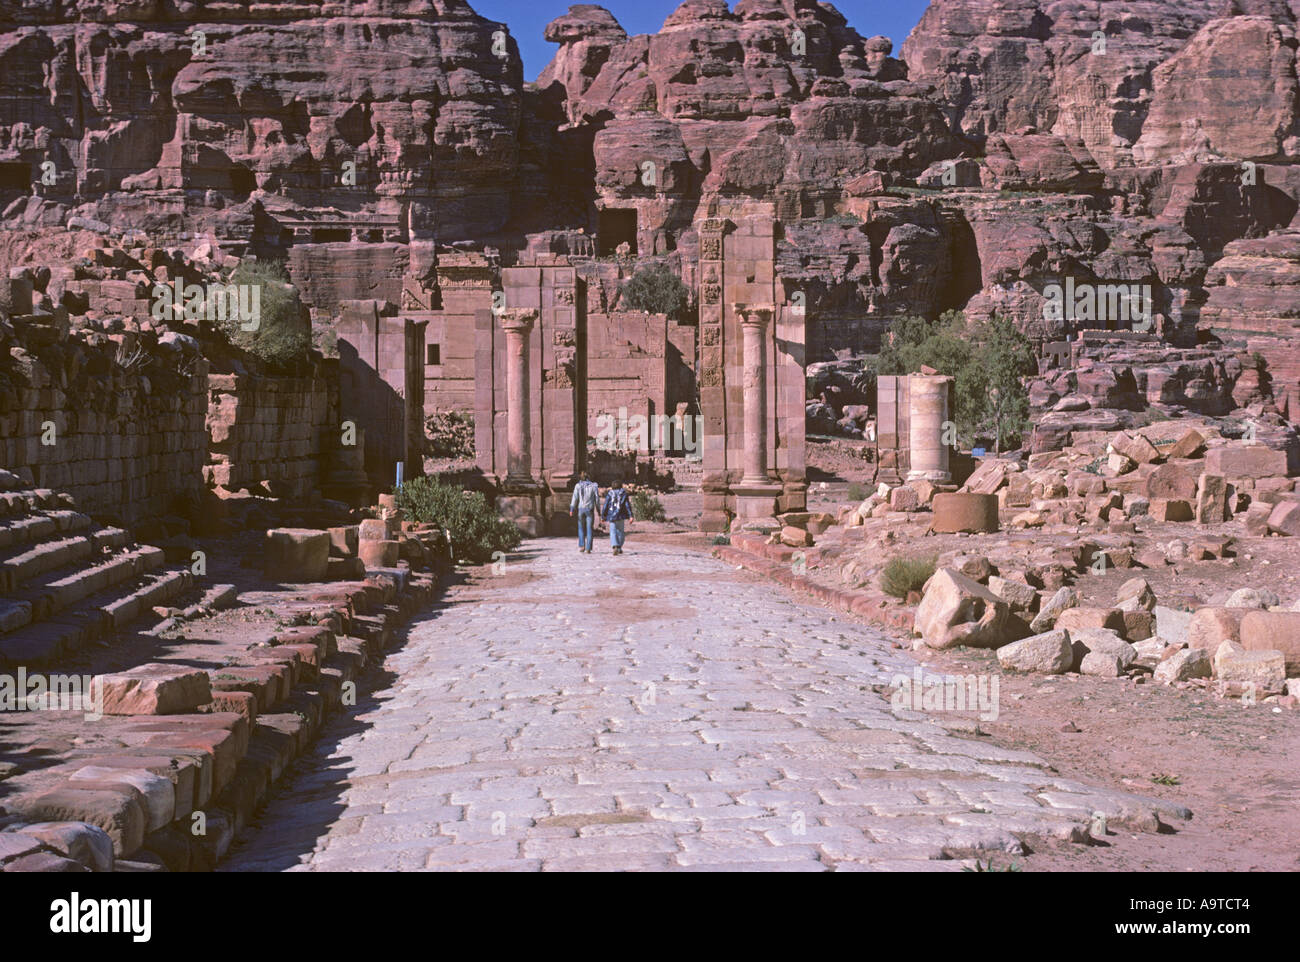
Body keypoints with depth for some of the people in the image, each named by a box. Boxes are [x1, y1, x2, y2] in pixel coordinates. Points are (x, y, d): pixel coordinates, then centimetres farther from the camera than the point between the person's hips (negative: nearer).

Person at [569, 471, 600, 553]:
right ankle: (588, 548, -1)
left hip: (581, 509, 0)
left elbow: (575, 498, -3)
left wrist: (572, 509, -2)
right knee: (589, 529, 3)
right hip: (590, 509, 0)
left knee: (581, 528, 16)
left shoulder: (578, 486, 1)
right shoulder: (593, 486, 3)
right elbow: (597, 498, 2)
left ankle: (581, 545, 8)